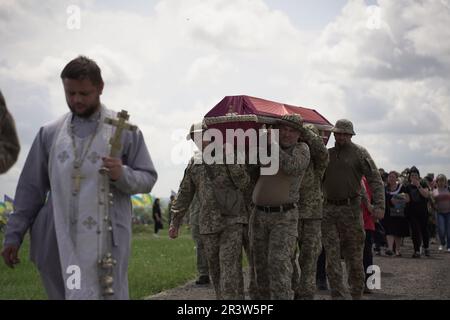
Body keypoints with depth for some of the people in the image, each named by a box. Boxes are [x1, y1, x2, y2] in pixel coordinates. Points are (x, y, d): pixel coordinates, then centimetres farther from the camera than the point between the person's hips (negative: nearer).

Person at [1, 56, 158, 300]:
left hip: (105, 241, -2)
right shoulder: (50, 133, 12)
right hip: (58, 242, 2)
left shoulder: (125, 131, 6)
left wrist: (123, 175, -14)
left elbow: (148, 179, 7)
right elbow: (31, 187, 14)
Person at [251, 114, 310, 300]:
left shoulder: (301, 149, -1)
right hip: (259, 215, 5)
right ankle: (264, 297, 21)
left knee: (279, 264, -16)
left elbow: (291, 166, -20)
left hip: (284, 217, -5)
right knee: (260, 265, 10)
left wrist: (272, 143, -13)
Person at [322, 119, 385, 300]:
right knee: (332, 255, -4)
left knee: (354, 255, 4)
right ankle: (338, 295, -3)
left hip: (351, 209, -3)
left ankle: (357, 294, 17)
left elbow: (375, 180, -6)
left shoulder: (359, 153, 1)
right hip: (328, 210, 3)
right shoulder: (327, 154, 13)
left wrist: (379, 205, -18)